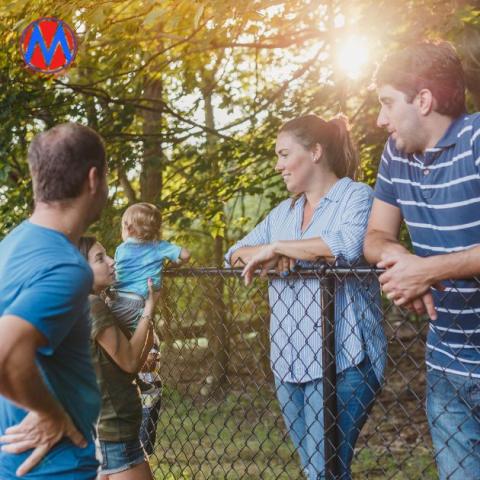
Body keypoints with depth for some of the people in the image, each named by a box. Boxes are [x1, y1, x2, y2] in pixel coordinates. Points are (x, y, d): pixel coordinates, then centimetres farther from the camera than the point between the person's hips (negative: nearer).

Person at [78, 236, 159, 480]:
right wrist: (148, 310, -9)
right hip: (112, 431, -10)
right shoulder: (93, 305, -17)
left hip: (108, 427, 10)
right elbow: (129, 361, -16)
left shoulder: (97, 304, 13)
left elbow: (131, 368, 11)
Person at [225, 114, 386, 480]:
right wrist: (265, 254, -6)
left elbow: (350, 245, -24)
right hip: (289, 361, 7)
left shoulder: (356, 196, -4)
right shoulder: (283, 212, 18)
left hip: (340, 361, -7)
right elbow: (235, 254, 17)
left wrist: (276, 247, -14)